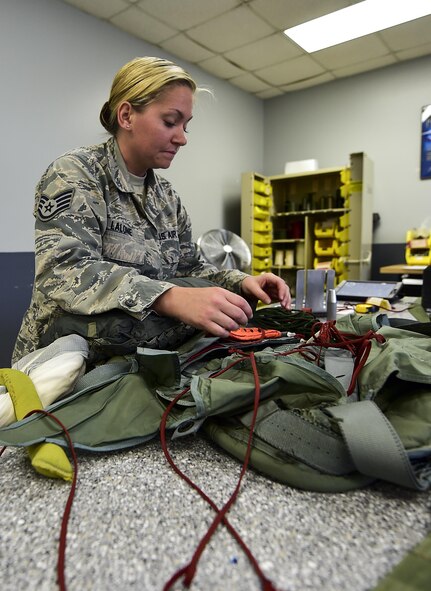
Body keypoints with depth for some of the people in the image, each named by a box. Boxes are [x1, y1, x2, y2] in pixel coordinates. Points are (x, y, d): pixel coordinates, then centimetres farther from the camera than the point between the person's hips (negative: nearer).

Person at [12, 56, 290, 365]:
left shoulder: (166, 196, 9)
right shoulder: (74, 173, -11)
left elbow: (190, 268, 11)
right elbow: (63, 272, -27)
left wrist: (242, 282, -9)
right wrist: (170, 298, -41)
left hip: (138, 357, 6)